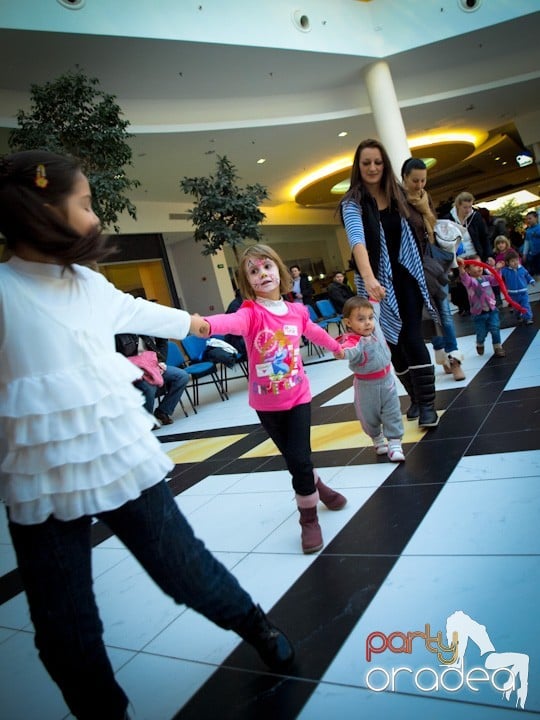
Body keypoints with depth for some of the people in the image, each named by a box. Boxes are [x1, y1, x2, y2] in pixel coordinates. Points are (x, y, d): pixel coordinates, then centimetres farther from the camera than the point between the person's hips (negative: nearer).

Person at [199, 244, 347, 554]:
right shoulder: (251, 313, -17)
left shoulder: (297, 311, -4)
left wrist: (337, 347, 36)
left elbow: (314, 331, 19)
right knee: (295, 458, 12)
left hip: (297, 396, 1)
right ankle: (317, 488, 40)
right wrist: (205, 325, -64)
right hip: (266, 403, -1)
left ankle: (309, 518, 23)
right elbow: (231, 321, -41)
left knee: (299, 458, -3)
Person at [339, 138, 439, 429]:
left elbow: (420, 232, 18)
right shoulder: (353, 202, -11)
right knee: (393, 343, 6)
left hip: (406, 277, 2)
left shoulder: (397, 194, 4)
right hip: (378, 282, -2)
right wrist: (368, 278, -46)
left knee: (412, 339, -7)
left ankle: (427, 403, 0)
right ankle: (415, 398, 23)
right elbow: (357, 240, -33)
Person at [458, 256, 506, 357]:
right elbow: (464, 277, -34)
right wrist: (461, 267, -56)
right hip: (479, 313, -4)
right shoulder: (469, 281, -14)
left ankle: (498, 347, 15)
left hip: (492, 310, 4)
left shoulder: (486, 278, 5)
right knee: (482, 333, 6)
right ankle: (479, 345, 38)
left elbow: (496, 280, 14)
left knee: (495, 329, -1)